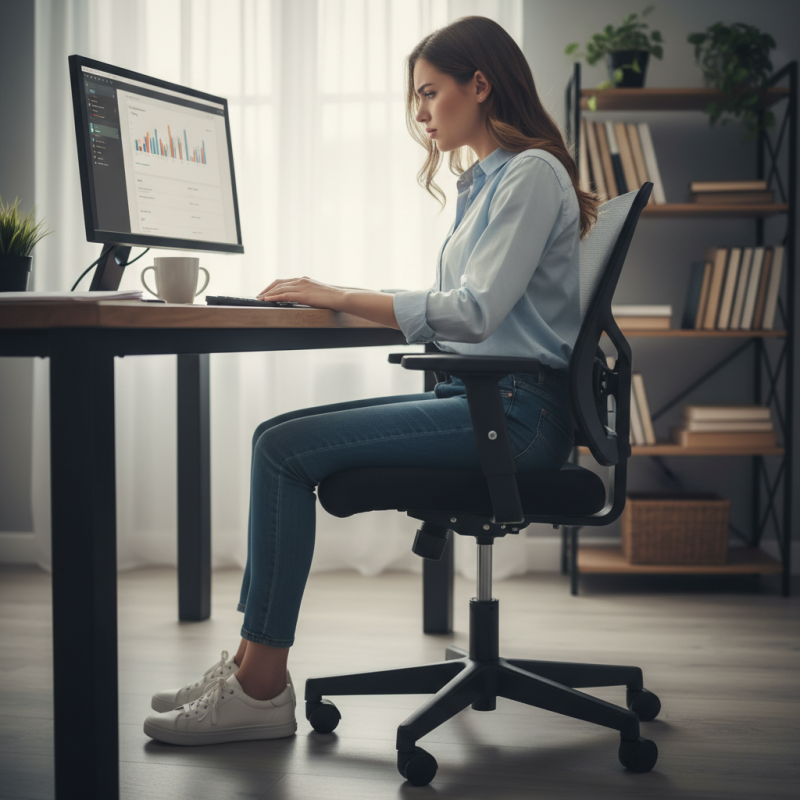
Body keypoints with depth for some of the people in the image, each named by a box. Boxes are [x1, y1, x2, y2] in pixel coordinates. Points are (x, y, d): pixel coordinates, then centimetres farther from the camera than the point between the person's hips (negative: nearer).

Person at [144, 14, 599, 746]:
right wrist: (341, 297, 7)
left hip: (515, 412, -10)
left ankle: (263, 689, -12)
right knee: (276, 438, -1)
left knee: (287, 450, -18)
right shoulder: (486, 180, 22)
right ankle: (252, 665, -3)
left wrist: (343, 299, -16)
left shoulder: (532, 173, -9)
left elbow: (475, 311, -19)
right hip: (479, 397, 10)